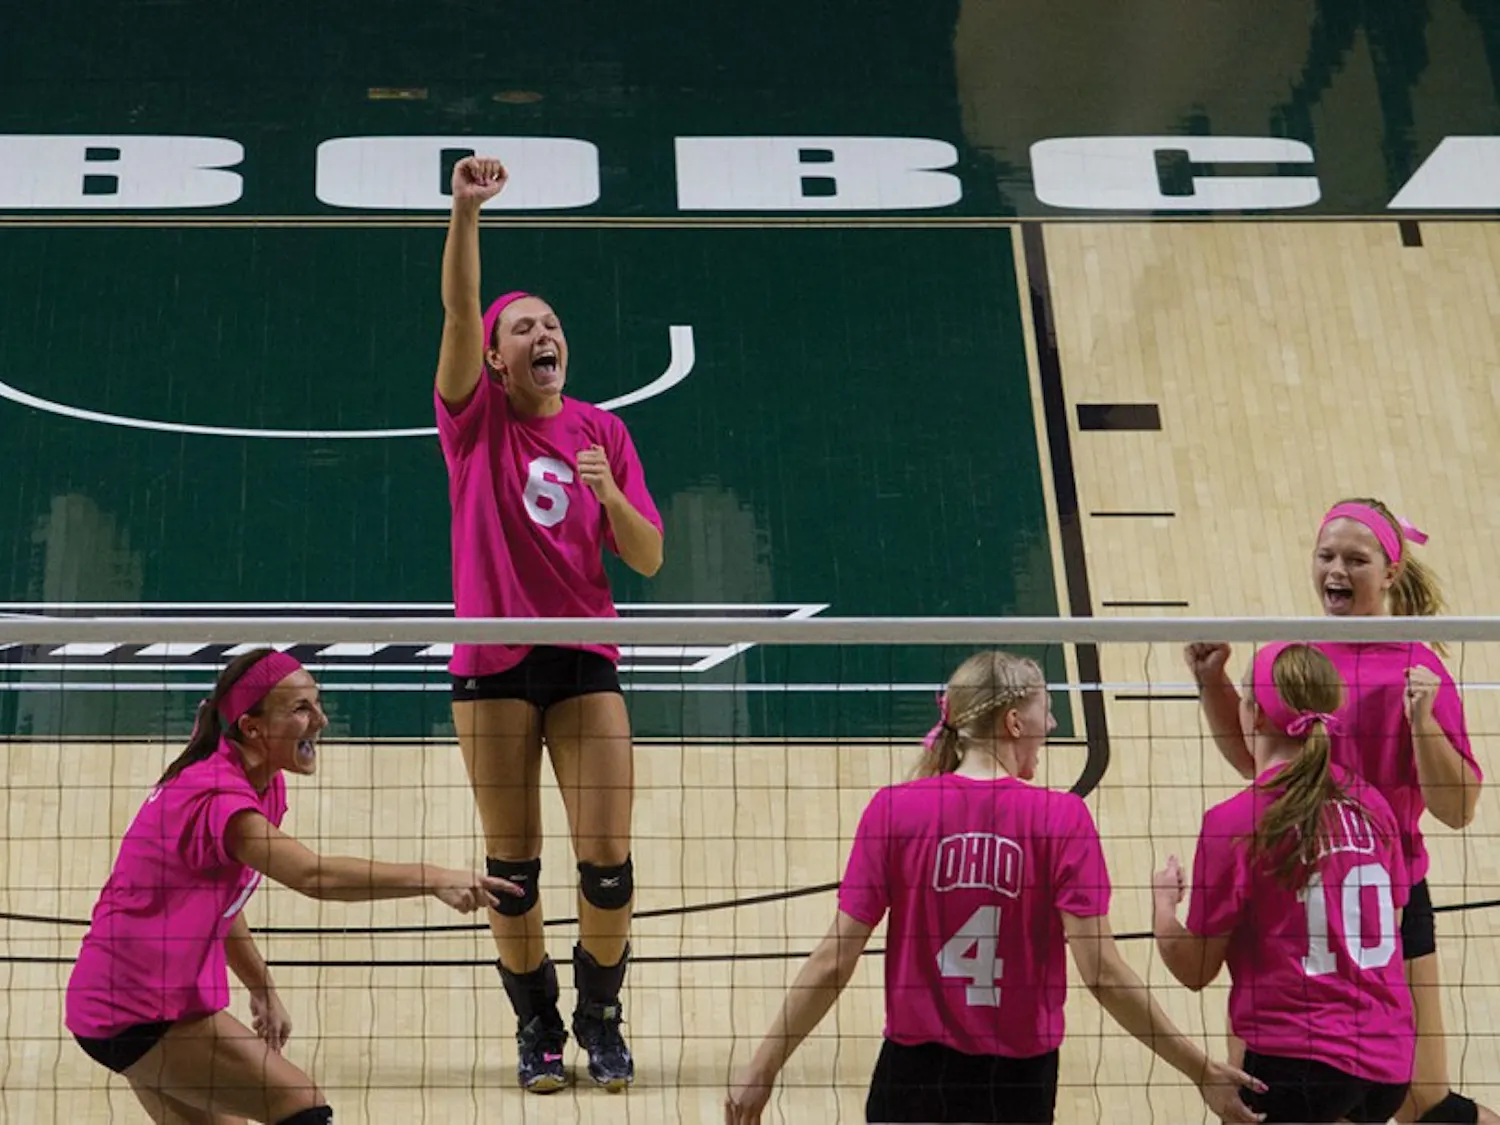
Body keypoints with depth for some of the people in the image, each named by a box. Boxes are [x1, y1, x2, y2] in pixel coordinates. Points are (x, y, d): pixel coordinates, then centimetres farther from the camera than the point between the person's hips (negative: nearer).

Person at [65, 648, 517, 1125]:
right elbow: (313, 875, -39)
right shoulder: (217, 797, -24)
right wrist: (432, 879, -44)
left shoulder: (266, 786, 7)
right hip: (137, 1012, -10)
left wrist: (261, 988, 11)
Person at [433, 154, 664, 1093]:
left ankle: (602, 1019, 18)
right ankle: (537, 1027, 21)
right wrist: (467, 209, -29)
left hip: (585, 659, 1)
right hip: (494, 663, -1)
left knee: (607, 859, -3)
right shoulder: (476, 419, 0)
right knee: (512, 868, 3)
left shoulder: (603, 431, 6)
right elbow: (458, 308, -17)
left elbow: (648, 560, 4)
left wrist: (609, 493, -15)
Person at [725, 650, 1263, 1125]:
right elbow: (1102, 973, -15)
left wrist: (763, 1068, 3)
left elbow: (832, 963, -7)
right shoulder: (1061, 819, -10)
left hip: (914, 1072, 1)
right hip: (1018, 1081, 0)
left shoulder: (892, 810, -7)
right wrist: (1202, 1070, -9)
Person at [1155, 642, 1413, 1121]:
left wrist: (1163, 904, 14)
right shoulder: (1371, 805, 4)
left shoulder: (1235, 822, -13)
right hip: (1390, 1063, 7)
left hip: (1297, 1061, -6)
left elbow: (1195, 970, -5)